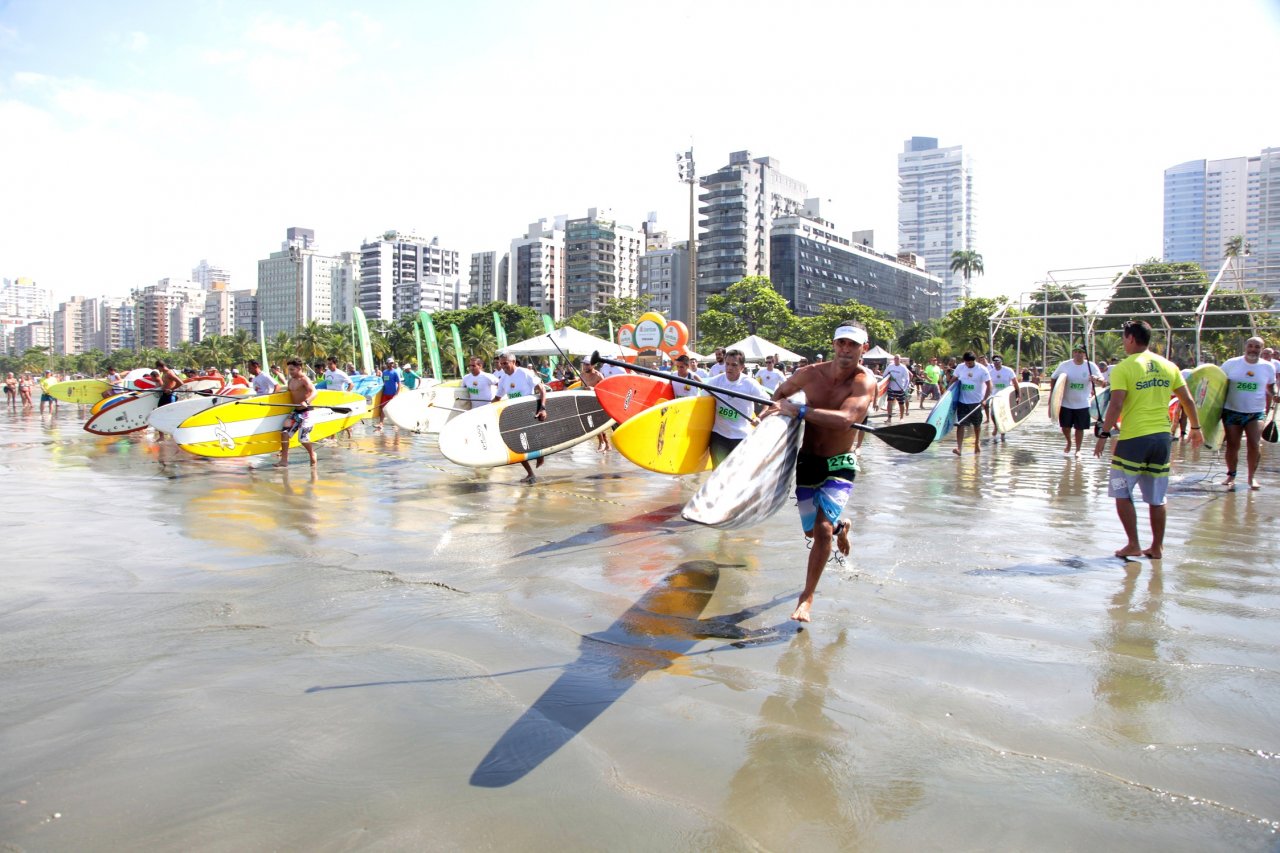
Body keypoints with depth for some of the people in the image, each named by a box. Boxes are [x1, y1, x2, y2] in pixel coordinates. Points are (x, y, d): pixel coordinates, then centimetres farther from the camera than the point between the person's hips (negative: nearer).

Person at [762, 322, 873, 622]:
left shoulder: (864, 382, -18)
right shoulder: (810, 374, -6)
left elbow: (844, 419, -37)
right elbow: (782, 392, 17)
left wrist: (798, 410, -36)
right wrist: (772, 413, 1)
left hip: (838, 466, -4)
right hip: (806, 461, 4)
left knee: (822, 529, -19)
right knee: (812, 531, 15)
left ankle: (807, 597, -2)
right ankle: (840, 527, 53)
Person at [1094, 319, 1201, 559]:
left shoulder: (1123, 368, -8)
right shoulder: (1168, 366, 8)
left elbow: (1116, 405, -16)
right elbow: (1187, 400, 12)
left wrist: (1104, 435, -11)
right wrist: (1196, 428, 24)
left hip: (1134, 439, -6)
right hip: (1162, 437, 6)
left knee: (1122, 493, 7)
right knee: (1156, 497, 13)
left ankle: (1133, 545, 6)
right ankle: (1157, 547, 19)